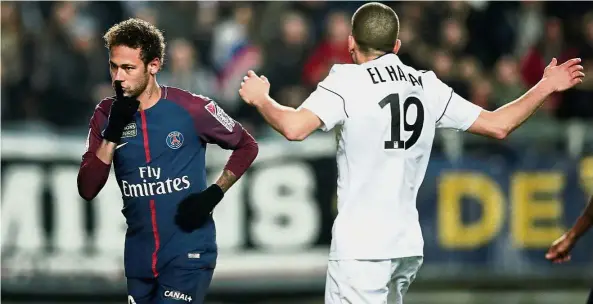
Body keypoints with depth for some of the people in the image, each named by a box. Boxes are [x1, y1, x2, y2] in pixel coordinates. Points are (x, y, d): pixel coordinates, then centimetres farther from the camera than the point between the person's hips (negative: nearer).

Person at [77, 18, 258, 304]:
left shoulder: (190, 108, -9)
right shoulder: (105, 115, 1)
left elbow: (246, 146, 5)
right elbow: (87, 190, -5)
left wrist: (214, 194, -9)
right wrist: (112, 134, -17)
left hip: (187, 255, -5)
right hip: (139, 257, 5)